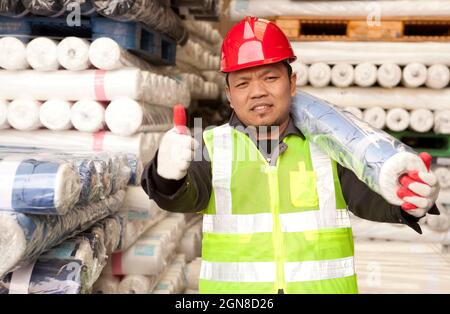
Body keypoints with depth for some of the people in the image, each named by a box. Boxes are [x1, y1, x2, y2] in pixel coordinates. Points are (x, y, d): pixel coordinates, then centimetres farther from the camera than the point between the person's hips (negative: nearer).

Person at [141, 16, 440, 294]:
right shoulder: (211, 147, -1)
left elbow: (368, 193, -13)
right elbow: (186, 195, -17)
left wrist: (409, 202, -33)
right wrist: (168, 178, -39)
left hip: (324, 285, 0)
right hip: (231, 288, 0)